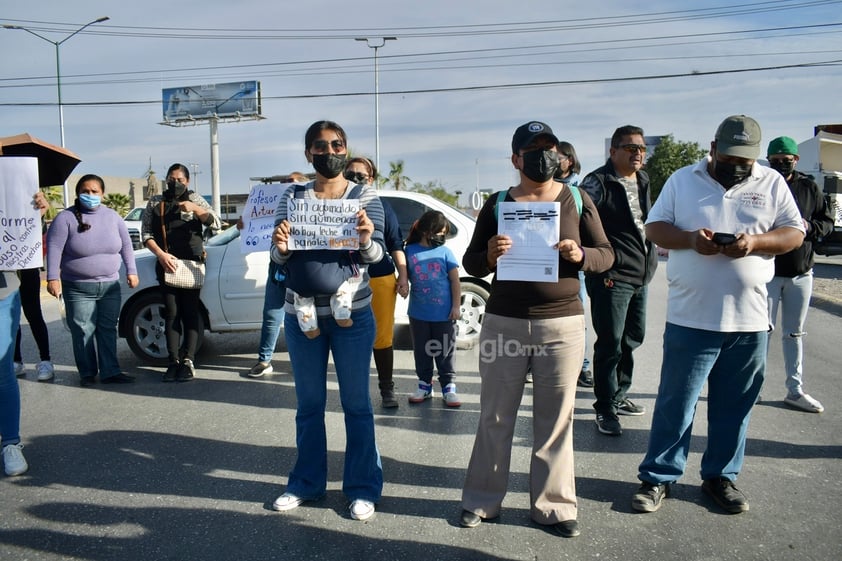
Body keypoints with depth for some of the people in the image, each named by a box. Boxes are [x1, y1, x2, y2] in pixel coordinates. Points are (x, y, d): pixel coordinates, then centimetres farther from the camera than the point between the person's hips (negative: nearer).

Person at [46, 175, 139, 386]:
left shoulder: (113, 217, 7)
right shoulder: (66, 218, -5)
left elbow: (126, 245, 13)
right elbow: (54, 248, -8)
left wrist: (131, 271, 8)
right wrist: (53, 277, -14)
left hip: (110, 286, 3)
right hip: (78, 288, -3)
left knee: (108, 330, 6)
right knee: (83, 332, 0)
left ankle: (110, 371, 12)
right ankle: (87, 373, 13)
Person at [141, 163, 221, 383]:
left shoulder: (195, 199, 7)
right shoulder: (155, 202, 11)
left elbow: (216, 224, -3)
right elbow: (146, 234, 5)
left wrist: (194, 208, -18)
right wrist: (161, 255, -11)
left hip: (191, 264, -1)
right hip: (166, 264, 1)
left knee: (190, 313, -2)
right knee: (171, 313, 1)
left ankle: (188, 361, -1)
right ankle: (173, 362, 2)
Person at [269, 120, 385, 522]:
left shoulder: (366, 197, -1)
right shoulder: (292, 198, 5)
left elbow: (377, 254, -7)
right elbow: (279, 258, 2)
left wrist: (366, 241, -29)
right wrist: (281, 246, -21)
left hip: (352, 313, -2)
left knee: (356, 403, 5)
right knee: (308, 403, 13)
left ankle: (363, 488, 16)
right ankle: (307, 483, 26)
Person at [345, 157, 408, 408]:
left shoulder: (381, 206, 6)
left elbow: (396, 243, 7)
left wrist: (403, 276, 2)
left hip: (381, 279, 0)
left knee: (383, 337, 4)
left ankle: (387, 389, 18)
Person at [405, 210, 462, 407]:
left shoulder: (445, 252, -1)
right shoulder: (410, 251, 0)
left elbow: (455, 280, 1)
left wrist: (456, 306, -3)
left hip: (443, 313, -1)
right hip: (418, 313, 2)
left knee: (445, 352, 6)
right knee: (421, 351, 12)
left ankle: (448, 387, 16)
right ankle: (425, 385, 26)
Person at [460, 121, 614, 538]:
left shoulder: (577, 200, 5)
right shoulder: (497, 203, 4)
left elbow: (607, 255, 6)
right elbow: (470, 263, 5)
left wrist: (581, 255, -16)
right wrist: (489, 256, -17)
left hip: (562, 323, 0)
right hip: (503, 322, 0)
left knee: (555, 421, 7)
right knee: (495, 417, 8)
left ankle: (553, 506, 22)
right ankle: (481, 500, 22)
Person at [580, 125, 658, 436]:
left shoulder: (643, 182, 15)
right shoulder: (598, 182, -11)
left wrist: (650, 259, 20)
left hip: (640, 276, 9)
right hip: (611, 277, -9)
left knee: (632, 338, 17)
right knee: (610, 344, -4)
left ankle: (618, 396, 33)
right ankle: (605, 409, 8)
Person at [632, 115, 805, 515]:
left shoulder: (772, 183, 8)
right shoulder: (683, 180, 5)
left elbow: (795, 233, 5)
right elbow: (654, 227, 2)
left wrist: (755, 242, -15)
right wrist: (690, 239, -18)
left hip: (749, 320, 2)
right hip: (690, 317, -2)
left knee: (734, 407, 12)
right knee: (675, 403, 4)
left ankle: (720, 476, 29)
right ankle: (657, 477, 16)